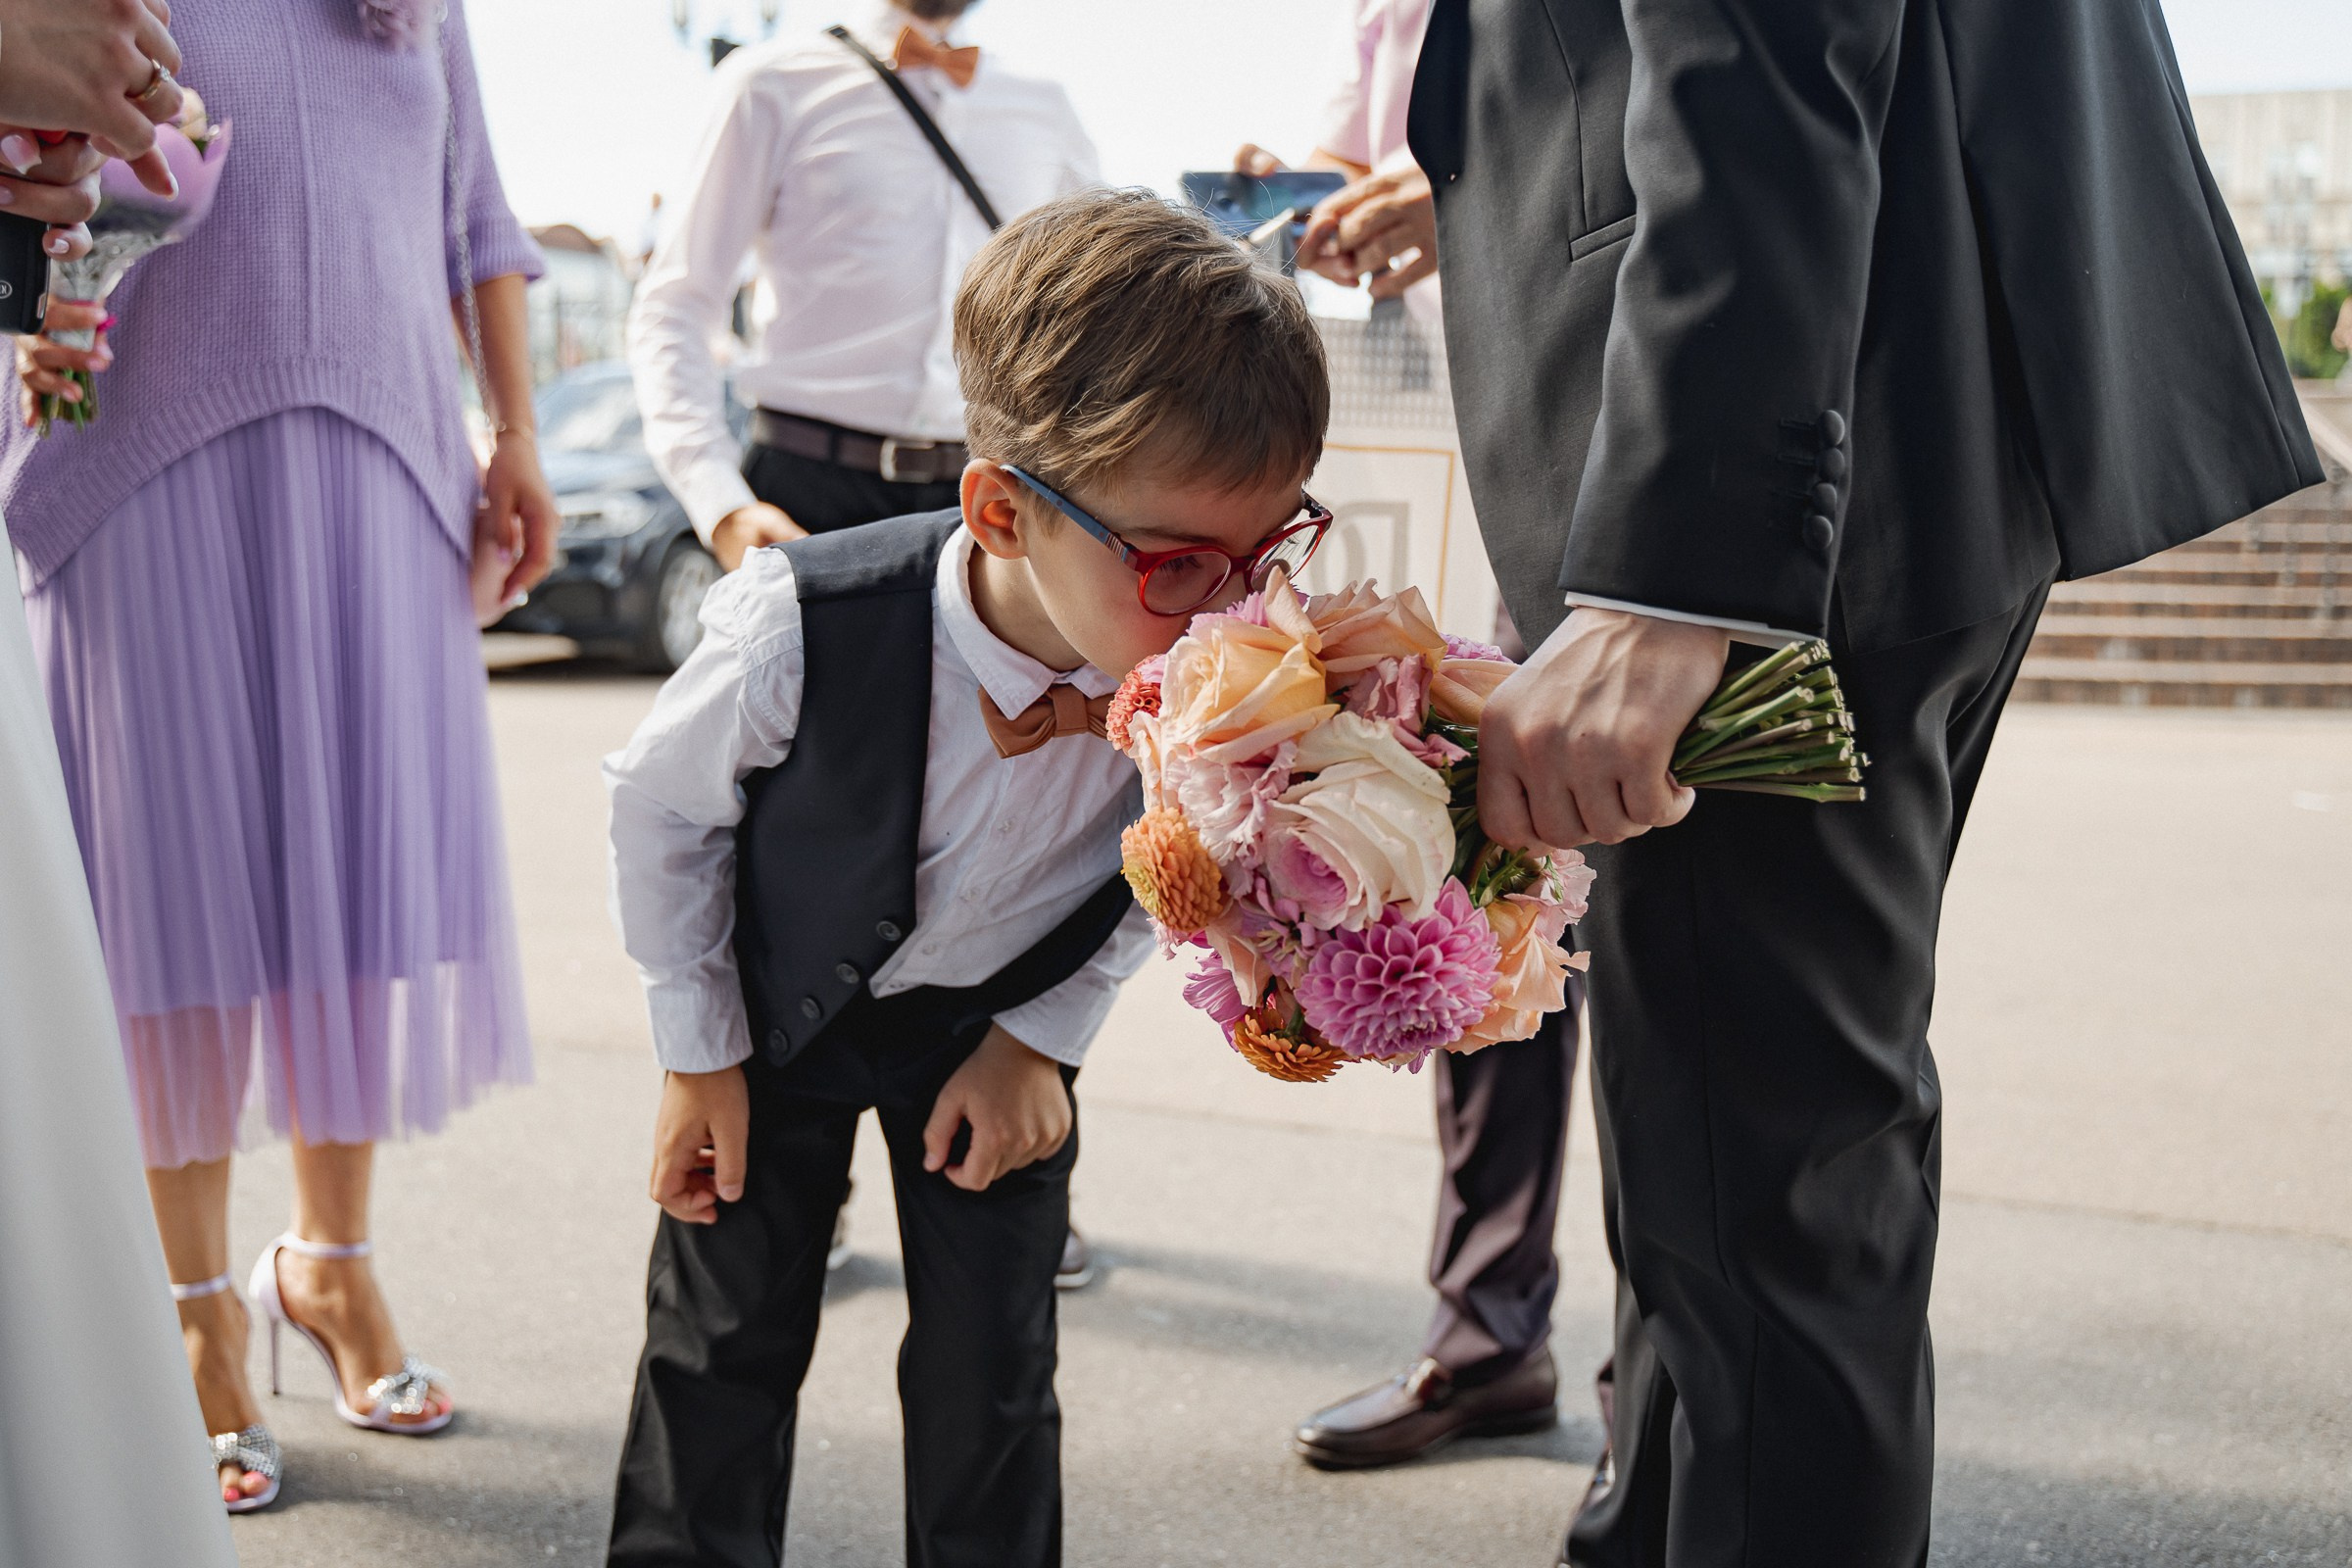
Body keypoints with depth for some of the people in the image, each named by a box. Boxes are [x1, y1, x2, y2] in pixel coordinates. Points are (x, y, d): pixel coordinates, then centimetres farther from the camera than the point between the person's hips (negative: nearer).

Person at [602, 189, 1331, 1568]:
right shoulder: (806, 630, -37)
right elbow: (662, 801, -14)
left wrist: (1041, 1037, -5)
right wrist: (701, 1055, -7)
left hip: (999, 1018, 2)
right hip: (782, 1002, -1)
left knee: (992, 1368, 6)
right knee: (727, 1337, 7)